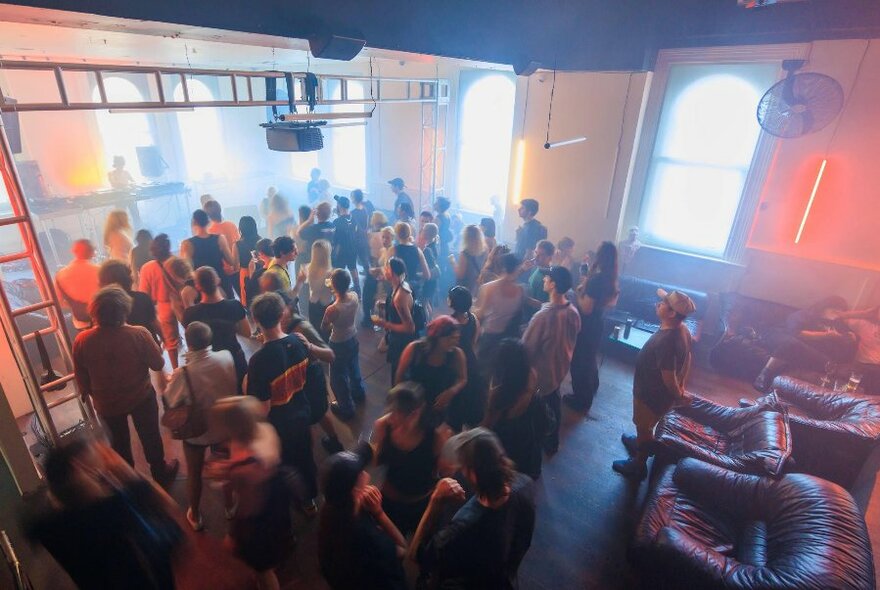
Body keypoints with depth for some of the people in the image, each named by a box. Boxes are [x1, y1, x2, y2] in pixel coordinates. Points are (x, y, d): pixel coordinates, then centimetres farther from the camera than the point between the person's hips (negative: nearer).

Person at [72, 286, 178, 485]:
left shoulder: (81, 341, -21)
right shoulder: (139, 334, -29)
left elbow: (82, 378, -6)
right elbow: (158, 364, -16)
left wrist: (90, 394, 13)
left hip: (107, 403, 2)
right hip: (141, 398, -2)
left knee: (119, 440, 26)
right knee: (150, 436, 21)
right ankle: (161, 474, 41)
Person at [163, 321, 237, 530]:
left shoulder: (183, 373, -31)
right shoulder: (227, 358, -24)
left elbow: (168, 402, -15)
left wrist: (169, 382, 1)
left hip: (196, 432, -2)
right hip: (225, 426, 2)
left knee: (194, 473, 24)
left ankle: (195, 516, 45)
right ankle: (231, 505, 49)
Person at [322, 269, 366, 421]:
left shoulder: (332, 309, -36)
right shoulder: (354, 296, -20)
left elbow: (323, 329, -14)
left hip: (339, 344, -6)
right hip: (353, 339, 6)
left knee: (338, 377, 17)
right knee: (354, 367, 32)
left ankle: (346, 408, 36)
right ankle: (359, 393, 56)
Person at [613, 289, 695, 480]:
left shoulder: (665, 341, -38)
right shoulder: (682, 329, -9)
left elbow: (669, 378, -30)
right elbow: (687, 358, 6)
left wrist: (678, 397, -12)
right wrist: (681, 387, 16)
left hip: (652, 394, -8)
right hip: (657, 390, 8)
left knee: (644, 427, 15)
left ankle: (638, 466, 36)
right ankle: (640, 443, 58)